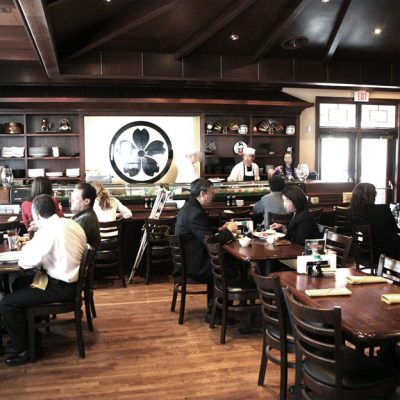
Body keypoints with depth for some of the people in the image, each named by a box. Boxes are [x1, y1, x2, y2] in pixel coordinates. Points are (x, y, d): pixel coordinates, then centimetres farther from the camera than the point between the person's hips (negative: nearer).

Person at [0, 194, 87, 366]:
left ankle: (23, 350, 7)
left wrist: (29, 244, -1)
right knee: (19, 283, 25)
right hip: (72, 279, 10)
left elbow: (26, 262, -20)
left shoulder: (48, 231, -23)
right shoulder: (70, 223, 3)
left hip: (62, 287, -10)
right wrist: (37, 239, 7)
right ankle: (28, 328, 36)